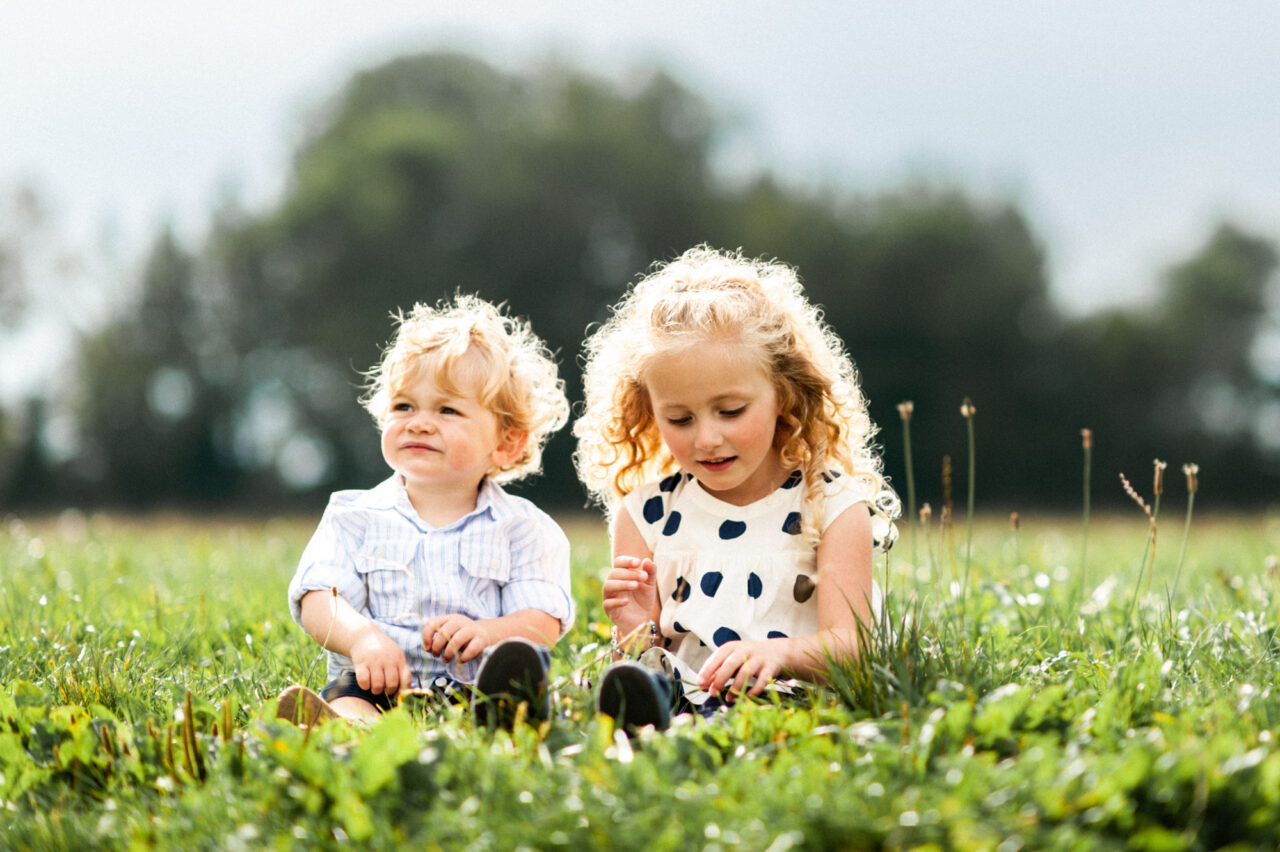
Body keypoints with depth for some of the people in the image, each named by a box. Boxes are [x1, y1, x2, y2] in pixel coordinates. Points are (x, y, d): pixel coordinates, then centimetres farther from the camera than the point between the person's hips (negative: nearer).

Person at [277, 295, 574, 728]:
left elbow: (544, 622, 2)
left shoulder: (521, 527, 12)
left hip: (472, 688, -1)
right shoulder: (355, 517, 16)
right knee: (344, 696, -32)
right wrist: (362, 637, -21)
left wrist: (486, 632, -22)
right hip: (378, 689, 1)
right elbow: (318, 601, 3)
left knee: (524, 670, -34)